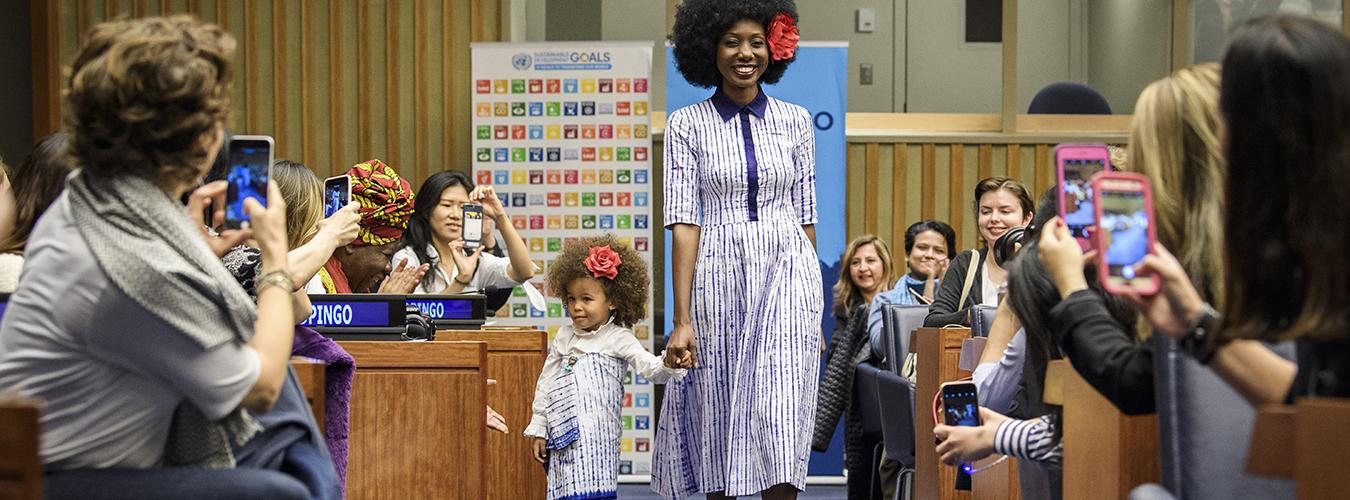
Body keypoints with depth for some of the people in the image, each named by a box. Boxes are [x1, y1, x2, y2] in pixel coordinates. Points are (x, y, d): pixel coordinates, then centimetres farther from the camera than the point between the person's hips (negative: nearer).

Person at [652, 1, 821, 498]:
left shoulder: (795, 121, 8)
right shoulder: (687, 125, 2)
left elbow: (805, 218, 11)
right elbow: (683, 222, -3)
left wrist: (815, 311, 12)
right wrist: (682, 319, -10)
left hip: (787, 275, 1)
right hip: (718, 275, 0)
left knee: (781, 420, -9)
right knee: (718, 420, 6)